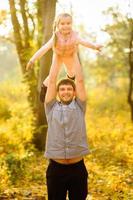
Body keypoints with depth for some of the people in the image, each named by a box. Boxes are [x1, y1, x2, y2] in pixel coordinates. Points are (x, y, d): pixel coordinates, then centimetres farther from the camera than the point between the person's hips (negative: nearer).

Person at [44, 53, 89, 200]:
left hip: (77, 167, 0)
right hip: (56, 167, 0)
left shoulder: (79, 107, 6)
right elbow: (51, 80, 3)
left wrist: (74, 55, 8)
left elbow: (80, 80, 3)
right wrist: (56, 56, 9)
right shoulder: (51, 108, 6)